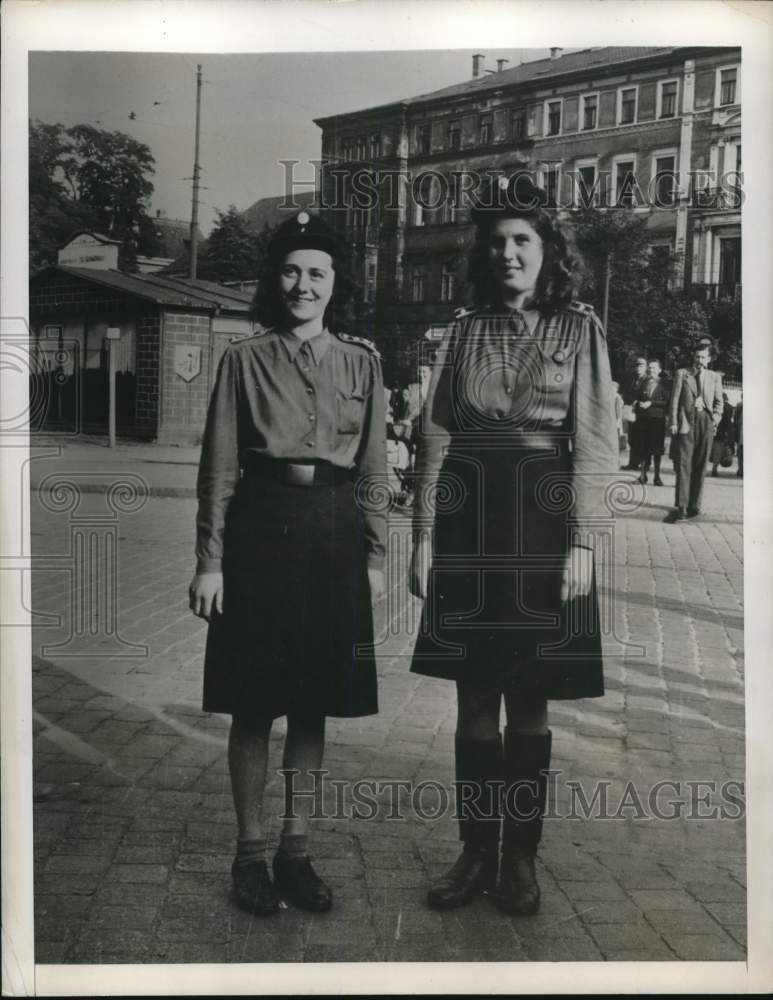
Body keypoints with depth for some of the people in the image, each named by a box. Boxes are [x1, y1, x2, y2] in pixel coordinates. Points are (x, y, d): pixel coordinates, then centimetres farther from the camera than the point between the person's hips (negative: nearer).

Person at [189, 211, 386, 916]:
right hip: (261, 529, -2)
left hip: (335, 534, 2)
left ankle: (296, 851, 22)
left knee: (313, 706, 9)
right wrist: (210, 561, -6)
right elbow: (219, 468, -1)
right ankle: (250, 853, 18)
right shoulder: (245, 360, 1)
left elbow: (374, 469, 9)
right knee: (254, 705, 4)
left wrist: (374, 557, 4)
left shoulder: (362, 362, 8)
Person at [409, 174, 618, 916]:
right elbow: (435, 437, 6)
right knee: (474, 700, 7)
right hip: (468, 521, 2)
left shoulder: (579, 329, 4)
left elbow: (593, 443, -2)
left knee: (529, 703, 5)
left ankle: (520, 857, 19)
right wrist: (423, 535, -1)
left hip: (541, 522, -2)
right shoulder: (465, 331, 9)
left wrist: (582, 542, -10)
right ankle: (476, 851, 20)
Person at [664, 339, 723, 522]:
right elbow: (674, 399, 5)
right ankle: (681, 507, -17)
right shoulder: (682, 374, 10)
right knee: (684, 464, -11)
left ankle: (694, 505, 9)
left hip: (706, 422, 2)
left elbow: (718, 401, 17)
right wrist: (674, 422, -4)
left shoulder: (715, 377, 16)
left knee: (700, 465, 3)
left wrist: (716, 418, 0)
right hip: (686, 421, -2)